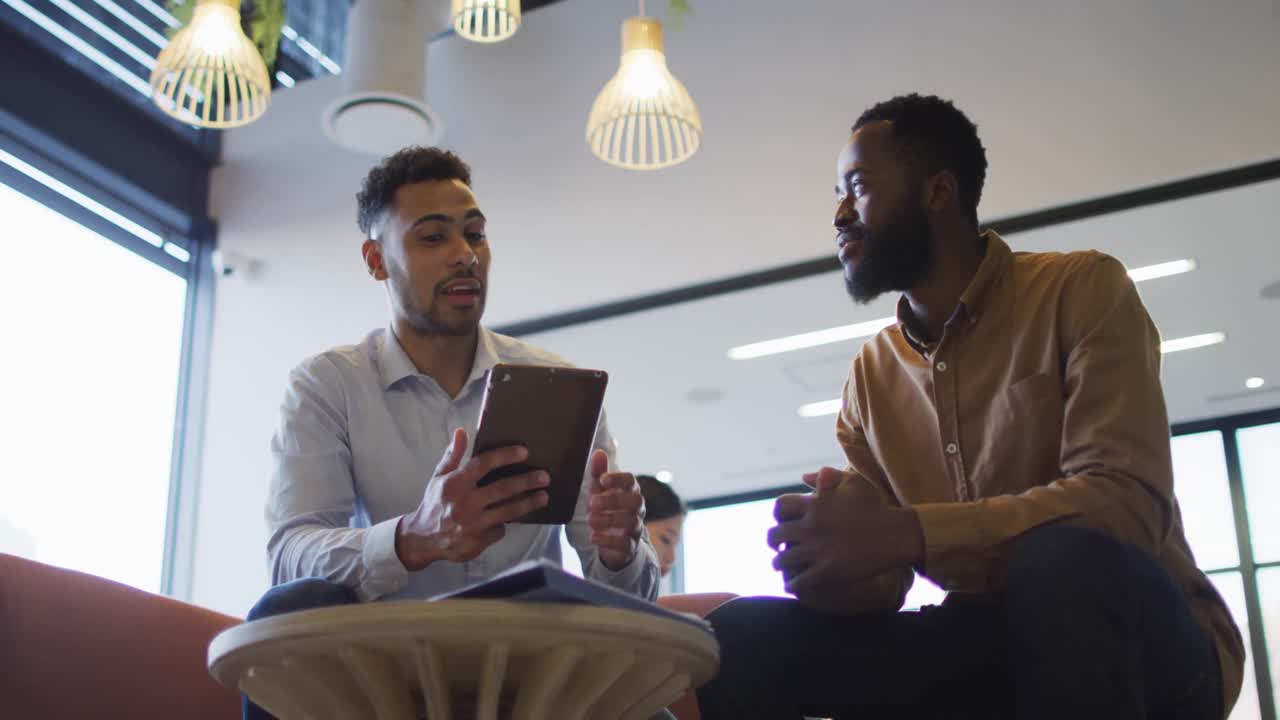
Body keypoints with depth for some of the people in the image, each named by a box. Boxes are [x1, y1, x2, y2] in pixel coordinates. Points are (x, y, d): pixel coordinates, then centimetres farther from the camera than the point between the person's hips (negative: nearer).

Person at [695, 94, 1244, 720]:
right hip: (989, 647, 4)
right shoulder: (871, 373, 9)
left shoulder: (1081, 290, -7)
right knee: (744, 635, -16)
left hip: (1148, 642, -4)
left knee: (1064, 558, -38)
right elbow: (882, 579, 5)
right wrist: (831, 563, -21)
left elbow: (1127, 503, -22)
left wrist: (902, 534, -31)